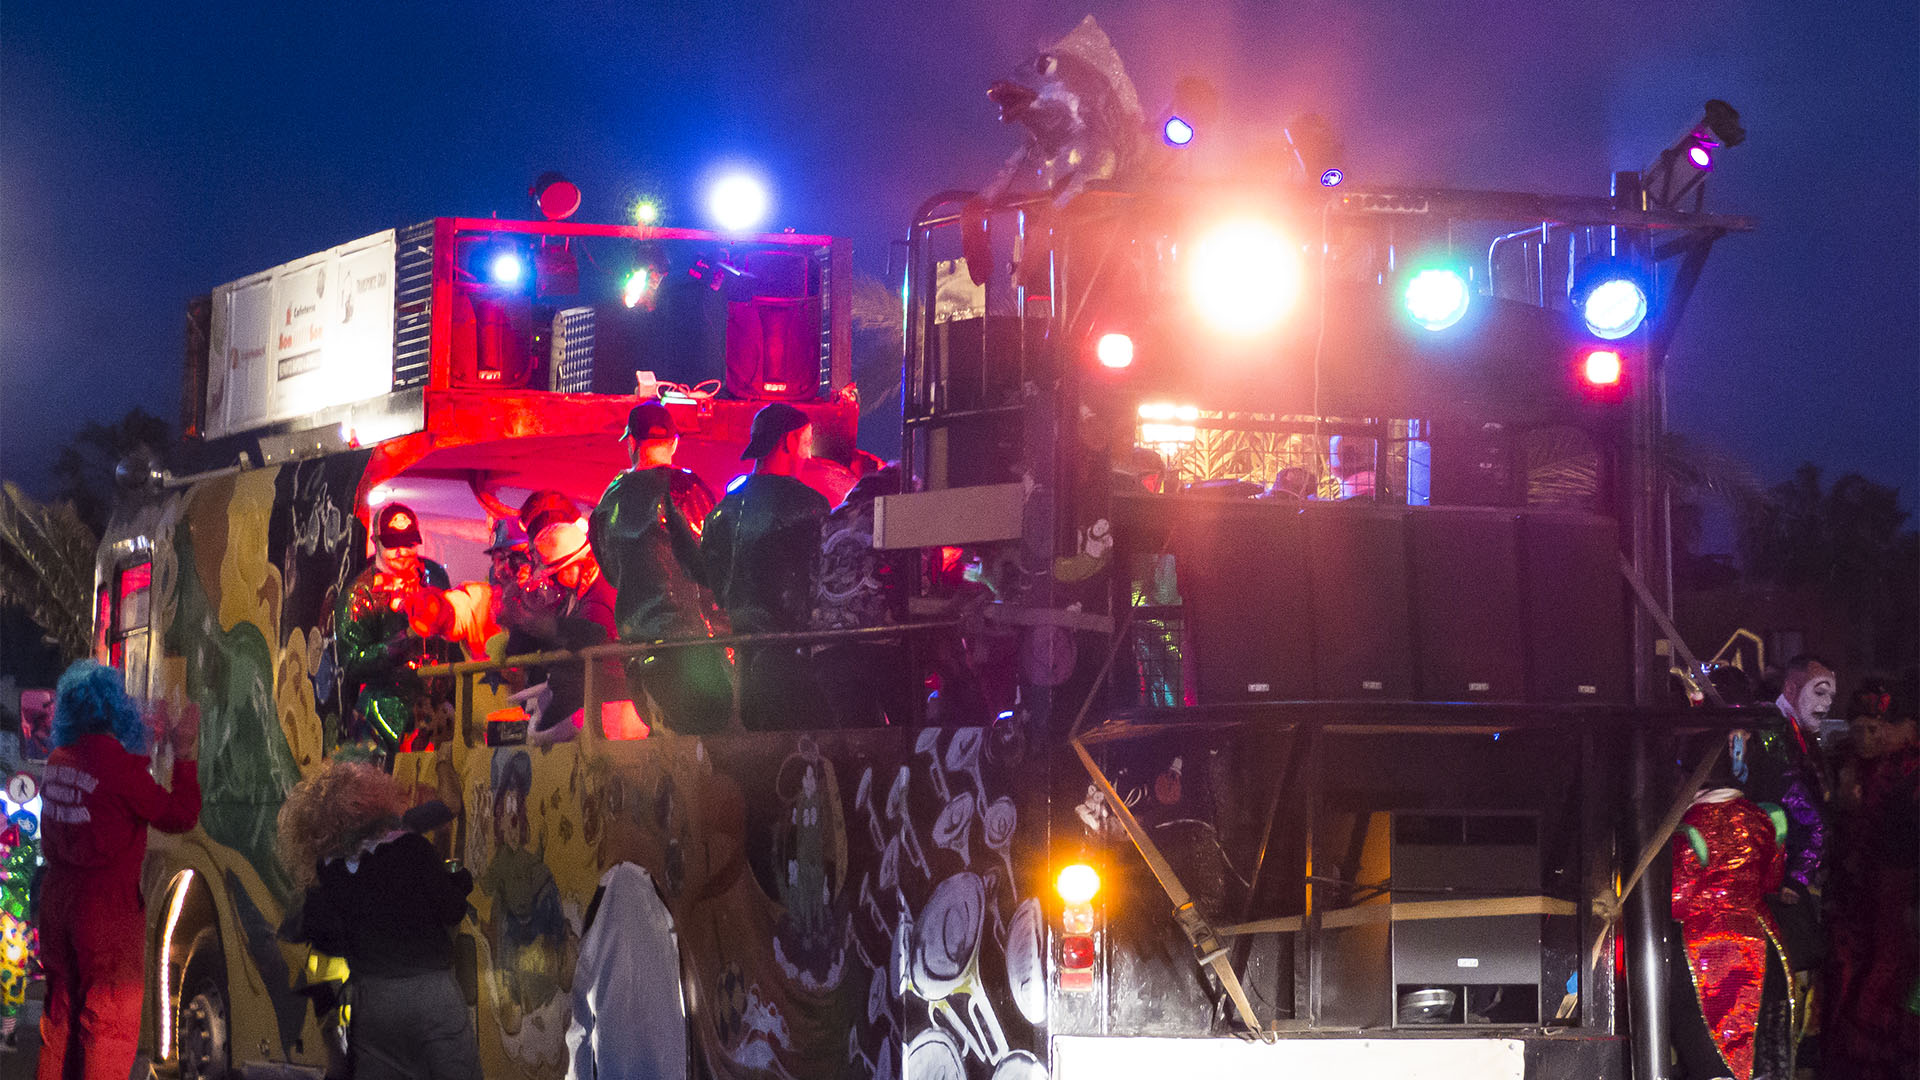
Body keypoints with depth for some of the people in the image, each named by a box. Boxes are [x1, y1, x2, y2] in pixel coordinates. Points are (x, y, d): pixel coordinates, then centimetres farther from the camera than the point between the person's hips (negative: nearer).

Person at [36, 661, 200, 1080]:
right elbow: (181, 815, -11)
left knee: (60, 1014, 16)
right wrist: (184, 752, -5)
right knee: (110, 1021, 1)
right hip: (108, 913, -7)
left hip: (57, 904, 7)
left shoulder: (58, 761, 4)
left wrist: (146, 742, 27)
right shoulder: (120, 763, -18)